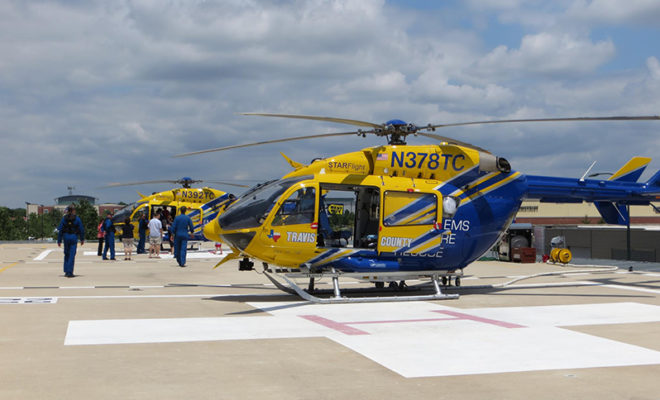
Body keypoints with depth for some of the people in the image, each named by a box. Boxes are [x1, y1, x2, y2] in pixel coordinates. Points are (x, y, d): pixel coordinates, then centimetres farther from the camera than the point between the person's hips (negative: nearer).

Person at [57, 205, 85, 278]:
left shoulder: (64, 218, 2)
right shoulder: (77, 218, -4)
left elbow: (60, 230, 1)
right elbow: (81, 229, -3)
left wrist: (59, 241, 5)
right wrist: (82, 239, 8)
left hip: (66, 236, 3)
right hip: (74, 237, -3)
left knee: (66, 254, 17)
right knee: (72, 255, -1)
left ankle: (66, 271, 18)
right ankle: (69, 272, -5)